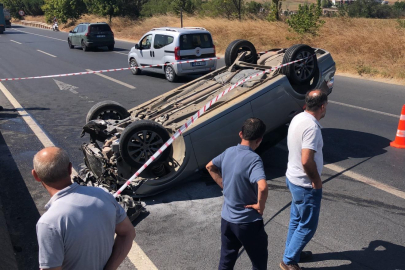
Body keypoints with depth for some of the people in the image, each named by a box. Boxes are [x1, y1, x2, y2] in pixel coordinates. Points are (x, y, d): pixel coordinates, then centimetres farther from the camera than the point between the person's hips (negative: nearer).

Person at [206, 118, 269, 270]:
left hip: (226, 218, 6)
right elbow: (262, 187, -39)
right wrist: (260, 206, -21)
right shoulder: (253, 159, -24)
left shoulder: (229, 152, -2)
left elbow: (210, 167, 15)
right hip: (248, 222, -6)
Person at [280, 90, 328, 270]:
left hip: (293, 178, 9)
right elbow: (307, 161, -34)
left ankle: (292, 253, 40)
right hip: (305, 185, -9)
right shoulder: (311, 127, -28)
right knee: (308, 226, 8)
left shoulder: (298, 118, 2)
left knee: (296, 220, 23)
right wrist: (317, 181, -18)